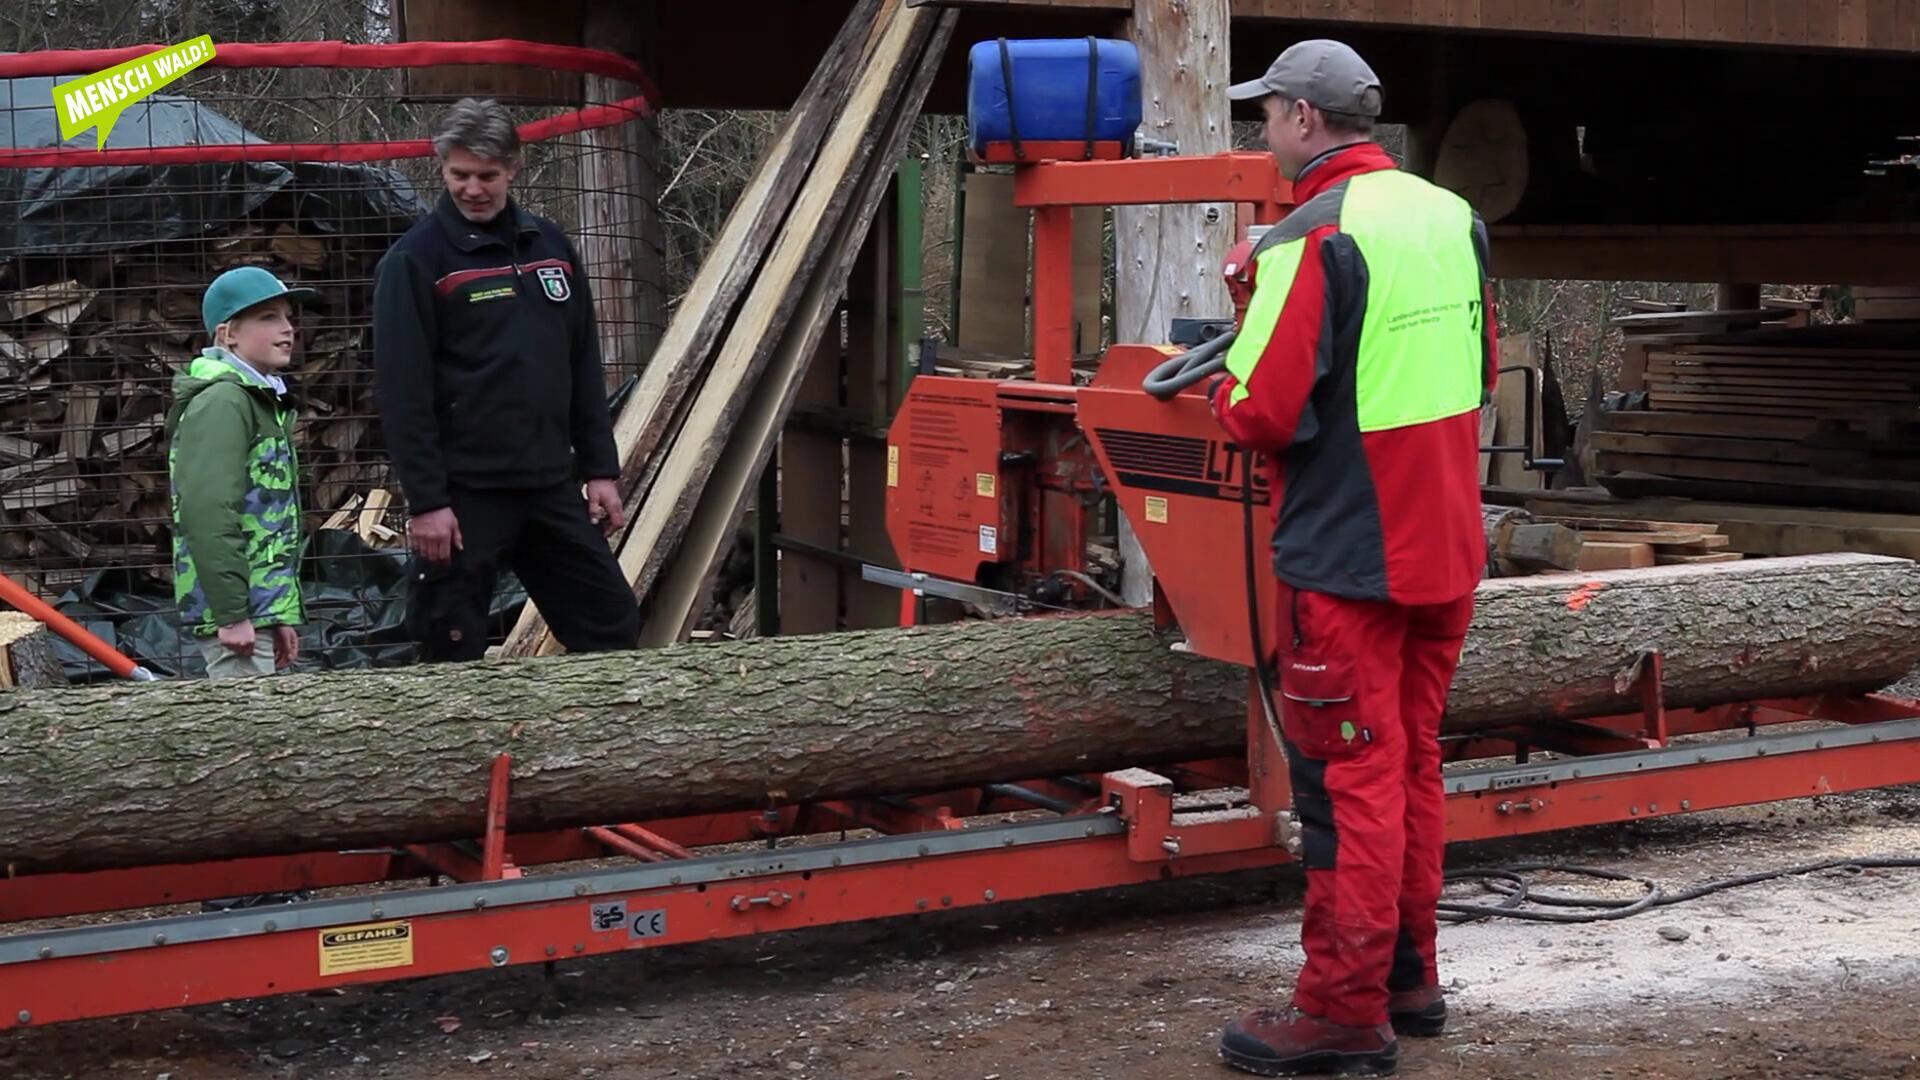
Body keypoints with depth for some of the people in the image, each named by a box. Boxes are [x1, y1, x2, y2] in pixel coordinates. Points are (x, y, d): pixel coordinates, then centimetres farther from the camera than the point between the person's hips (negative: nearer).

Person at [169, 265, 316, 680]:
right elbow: (208, 513, -23)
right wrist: (231, 614, -24)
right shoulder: (221, 402, -13)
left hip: (261, 605, 10)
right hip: (236, 613, -10)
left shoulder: (263, 401, 19)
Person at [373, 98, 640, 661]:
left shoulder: (550, 245, 11)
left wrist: (600, 469, 10)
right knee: (454, 653, 0)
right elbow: (401, 393, -11)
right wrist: (426, 501, -16)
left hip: (552, 485, 6)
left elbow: (584, 368, 15)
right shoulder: (415, 260, -7)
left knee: (614, 628, 9)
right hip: (466, 494, -6)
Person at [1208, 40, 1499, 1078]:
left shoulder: (1312, 240, -18)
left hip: (1347, 556, -8)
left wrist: (1223, 388, 1)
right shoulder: (1454, 217, 6)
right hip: (1446, 547, 8)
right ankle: (1408, 975, 27)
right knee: (1412, 762, 17)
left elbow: (1262, 414, -21)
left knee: (1349, 778, -1)